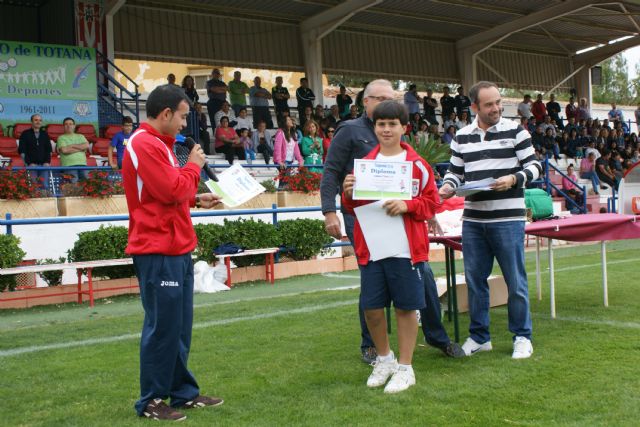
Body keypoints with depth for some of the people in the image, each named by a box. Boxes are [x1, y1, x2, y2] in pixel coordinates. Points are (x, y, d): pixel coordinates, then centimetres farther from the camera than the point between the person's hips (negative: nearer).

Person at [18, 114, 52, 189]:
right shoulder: (25, 134, 7)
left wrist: (47, 162, -1)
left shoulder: (45, 134, 16)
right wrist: (29, 163, -9)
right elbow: (22, 151, 1)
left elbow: (49, 150, 14)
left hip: (44, 165, 3)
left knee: (45, 186, -6)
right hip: (31, 165, -3)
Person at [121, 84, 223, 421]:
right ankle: (151, 401, 9)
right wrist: (193, 166, -5)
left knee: (179, 326, 14)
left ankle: (183, 392, 24)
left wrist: (196, 200, 12)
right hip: (158, 252, -10)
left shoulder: (157, 143, 19)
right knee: (162, 326, -3)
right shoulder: (145, 144, -15)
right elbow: (172, 190, -20)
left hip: (175, 249, 10)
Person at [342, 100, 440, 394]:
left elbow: (432, 203, 0)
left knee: (406, 307, 5)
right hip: (371, 248, 3)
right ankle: (384, 359, 30)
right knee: (371, 307, 6)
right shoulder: (364, 163, 8)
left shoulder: (417, 164, 0)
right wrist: (349, 195, -9)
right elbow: (354, 206, 12)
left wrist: (407, 205, -16)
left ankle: (404, 368, 19)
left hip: (406, 249, -3)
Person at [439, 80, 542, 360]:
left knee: (515, 280, 2)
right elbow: (455, 172, 17)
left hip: (508, 218, -3)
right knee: (475, 279, 10)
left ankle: (522, 336, 18)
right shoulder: (461, 137, 10)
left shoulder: (515, 131, 1)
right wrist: (448, 187, -4)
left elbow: (534, 166, 1)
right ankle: (479, 336, 23)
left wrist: (514, 179, -17)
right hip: (472, 219, 4)